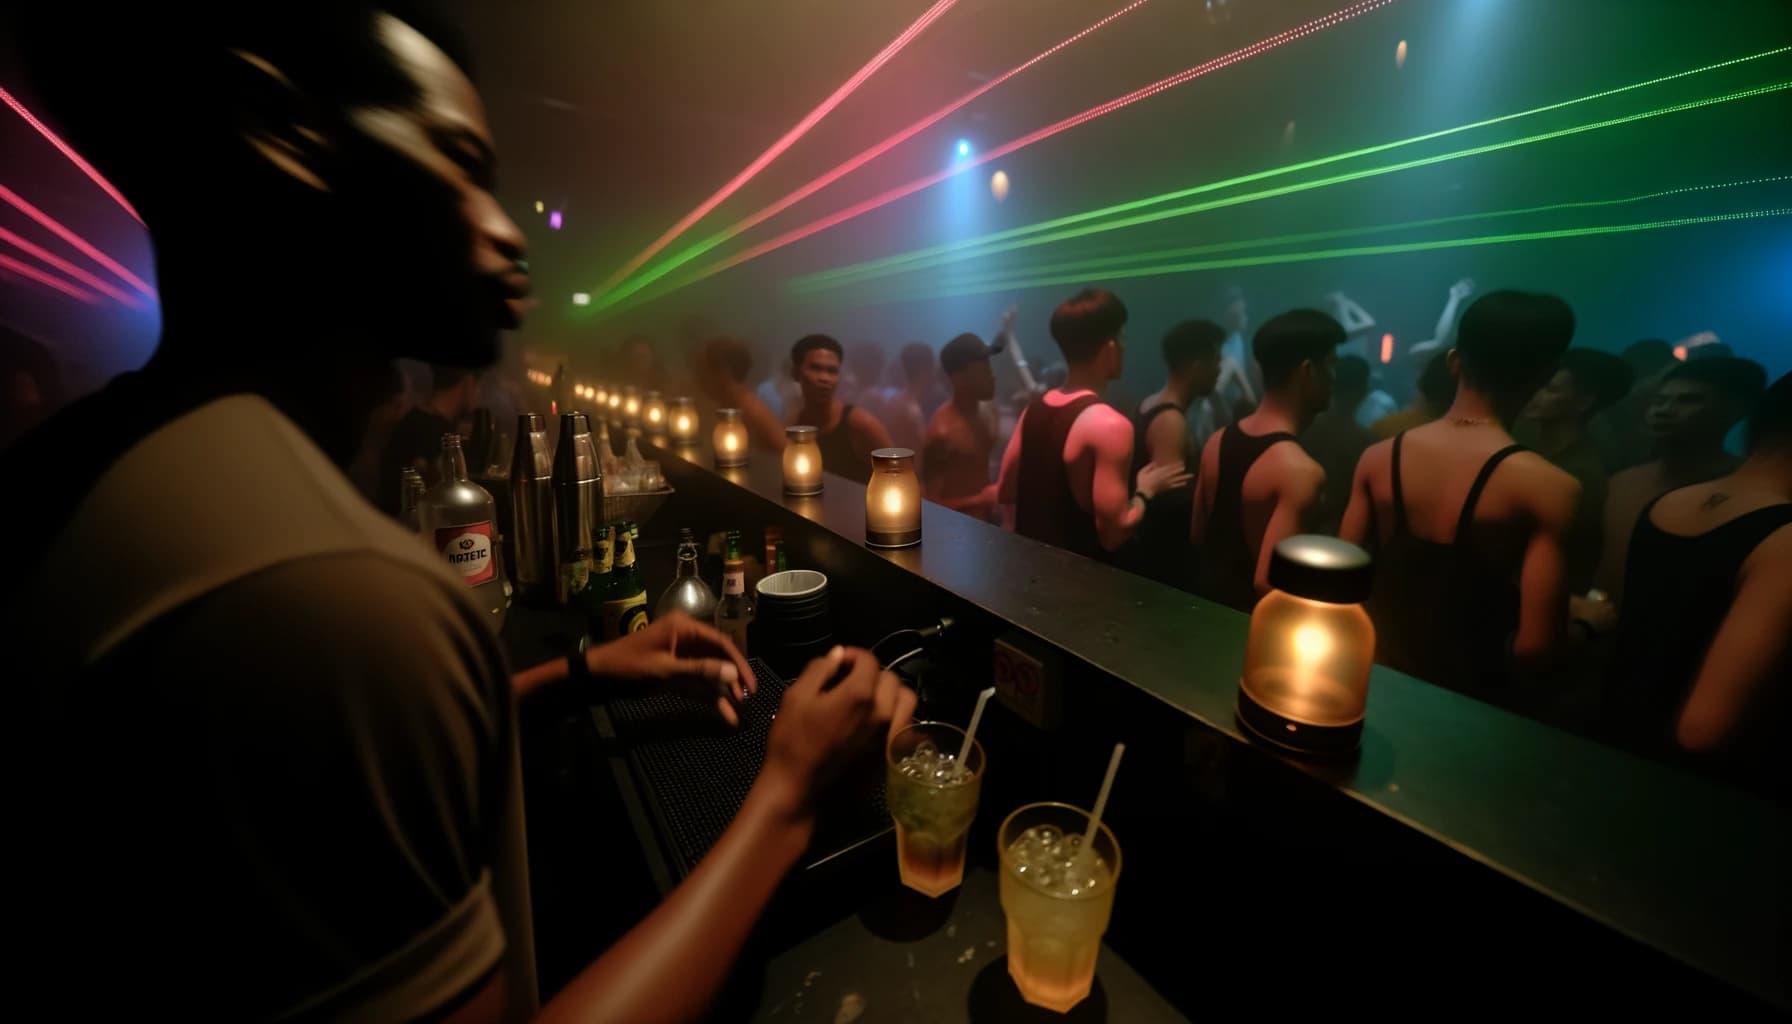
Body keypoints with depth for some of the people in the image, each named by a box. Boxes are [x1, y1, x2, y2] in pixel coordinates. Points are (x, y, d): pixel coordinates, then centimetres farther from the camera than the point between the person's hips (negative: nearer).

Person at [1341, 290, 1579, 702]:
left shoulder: (1377, 459, -9)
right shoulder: (1547, 487, -18)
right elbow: (1535, 649, -19)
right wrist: (1585, 621, 2)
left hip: (1376, 679, 3)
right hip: (1466, 697, -2)